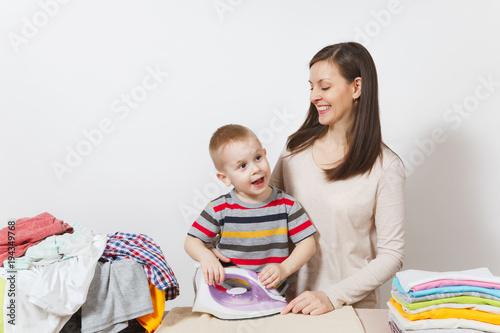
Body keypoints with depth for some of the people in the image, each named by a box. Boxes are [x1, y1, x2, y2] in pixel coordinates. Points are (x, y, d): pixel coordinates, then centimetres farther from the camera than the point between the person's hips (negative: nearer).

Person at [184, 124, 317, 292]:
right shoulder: (219, 209, -3)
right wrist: (205, 256, -19)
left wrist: (284, 269, -16)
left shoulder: (287, 204, -2)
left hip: (271, 293, 0)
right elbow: (191, 241, 3)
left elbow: (308, 243, -1)